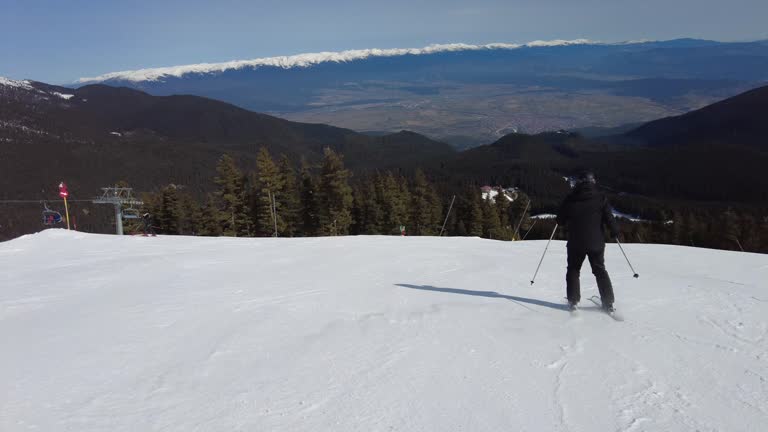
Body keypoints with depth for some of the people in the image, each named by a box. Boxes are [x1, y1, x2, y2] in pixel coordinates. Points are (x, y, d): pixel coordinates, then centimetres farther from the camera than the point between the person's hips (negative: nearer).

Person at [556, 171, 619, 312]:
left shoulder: (570, 199, -4)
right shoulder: (600, 197, -5)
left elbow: (560, 220, 0)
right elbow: (609, 218, -6)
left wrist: (568, 224, 22)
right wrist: (615, 232, 12)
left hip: (575, 243, -1)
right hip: (596, 242, 1)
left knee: (573, 270, 15)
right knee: (600, 271, 15)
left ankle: (573, 301, 8)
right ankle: (608, 302, 14)